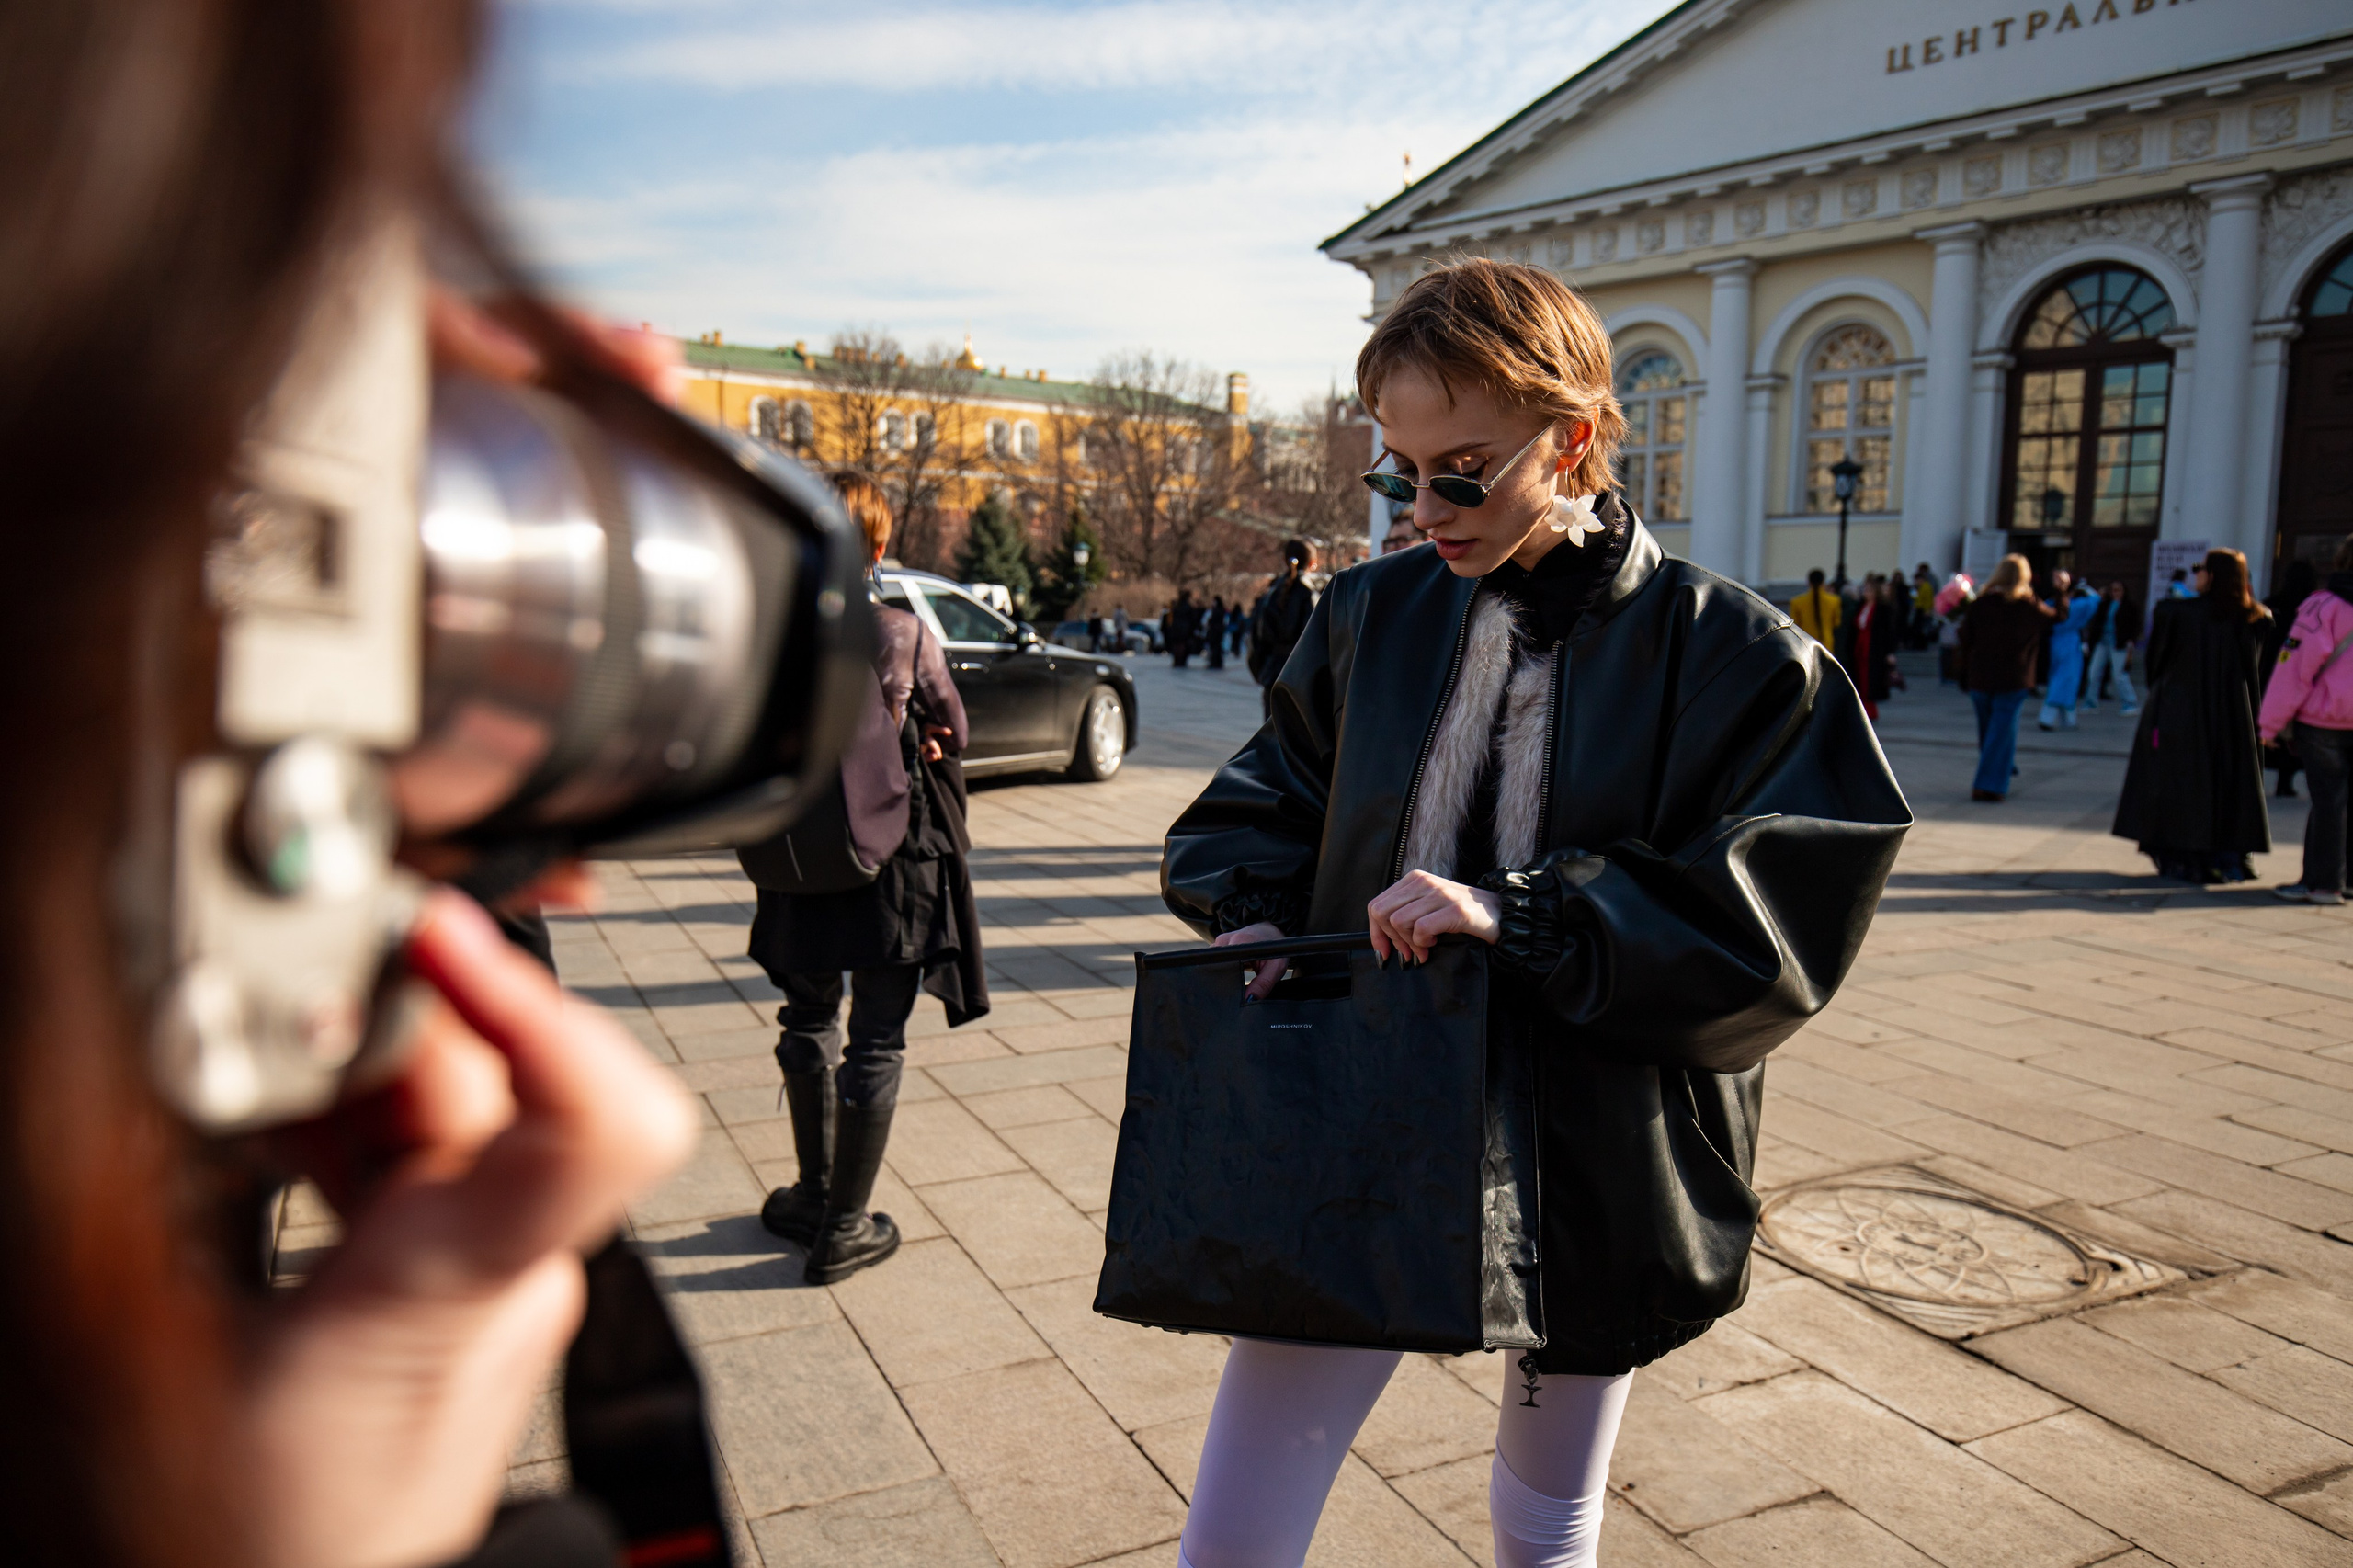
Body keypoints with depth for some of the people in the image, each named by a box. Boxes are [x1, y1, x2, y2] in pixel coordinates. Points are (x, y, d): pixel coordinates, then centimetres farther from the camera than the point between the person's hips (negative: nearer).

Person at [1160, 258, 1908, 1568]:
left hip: (1588, 1164, -2)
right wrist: (1251, 912, -10)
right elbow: (1267, 799, 12)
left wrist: (1520, 915, -26)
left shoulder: (1735, 658, -10)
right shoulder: (1376, 614, 2)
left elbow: (1775, 931, -16)